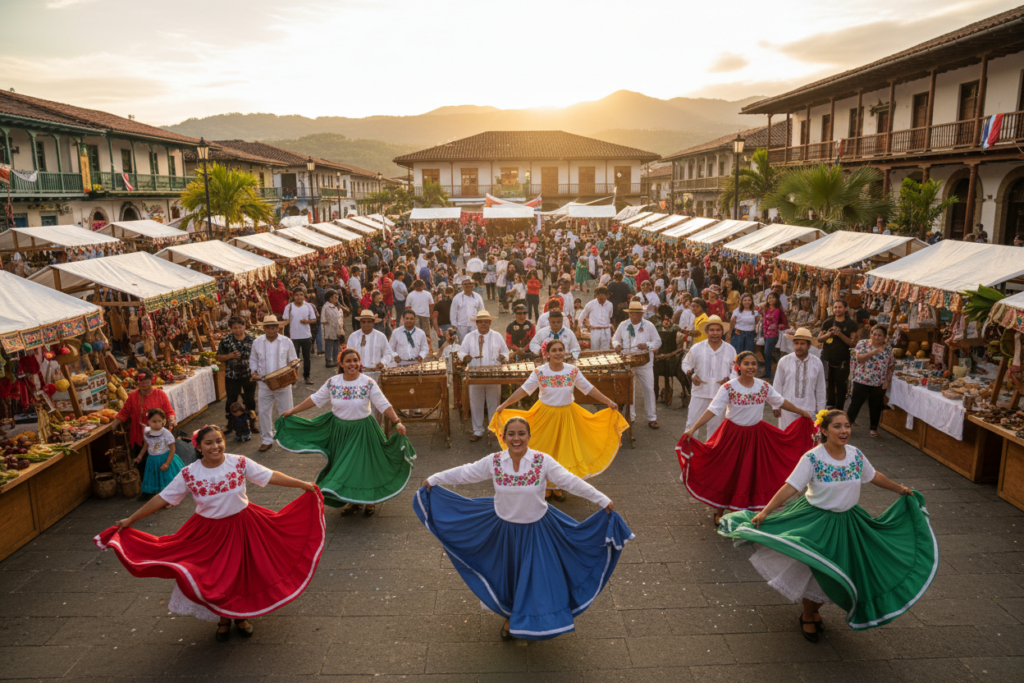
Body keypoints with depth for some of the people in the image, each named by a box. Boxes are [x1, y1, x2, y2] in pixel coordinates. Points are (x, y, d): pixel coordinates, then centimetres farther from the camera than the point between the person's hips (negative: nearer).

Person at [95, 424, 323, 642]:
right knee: (214, 577, 11)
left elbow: (270, 476, -11)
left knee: (243, 572, 13)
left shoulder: (240, 463, -14)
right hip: (209, 533, 0)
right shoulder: (189, 474, -13)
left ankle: (241, 616, 40)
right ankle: (223, 619, 40)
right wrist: (130, 520, -4)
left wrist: (302, 485, -13)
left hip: (243, 527, 0)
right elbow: (162, 498, -6)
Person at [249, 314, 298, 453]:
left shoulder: (286, 342, -2)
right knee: (264, 412, 6)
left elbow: (293, 360, 4)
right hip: (264, 383, 2)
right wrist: (254, 372, -5)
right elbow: (253, 359, 11)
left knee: (286, 411, 7)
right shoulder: (257, 342, 1)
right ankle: (267, 440, 20)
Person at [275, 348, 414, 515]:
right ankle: (350, 499, 33)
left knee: (365, 465, 5)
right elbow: (315, 399, 5)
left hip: (362, 430, -3)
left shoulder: (368, 383, -13)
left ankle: (369, 500, 28)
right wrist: (292, 412, 7)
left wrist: (397, 422, -28)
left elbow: (384, 405, -15)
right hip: (339, 430, 3)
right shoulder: (332, 383, -5)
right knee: (343, 465, 12)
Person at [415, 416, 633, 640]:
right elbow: (464, 473, -1)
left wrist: (602, 500, -23)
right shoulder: (493, 462, -12)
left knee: (536, 577, 8)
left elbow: (571, 482, -19)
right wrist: (433, 480, 4)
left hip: (537, 530, -2)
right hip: (504, 528, 2)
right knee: (508, 574, 18)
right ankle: (511, 616, 45)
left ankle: (533, 622, 34)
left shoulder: (543, 461, -18)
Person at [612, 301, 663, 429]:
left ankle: (652, 418, 10)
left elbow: (658, 342, 1)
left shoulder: (649, 326, 0)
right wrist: (617, 345, -8)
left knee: (648, 390, 0)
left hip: (645, 363, -1)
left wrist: (647, 345, -18)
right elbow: (615, 339, 15)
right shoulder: (623, 325, 5)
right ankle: (629, 417, 21)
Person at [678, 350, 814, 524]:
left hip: (757, 434, 3)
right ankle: (720, 512, 24)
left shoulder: (764, 386, -4)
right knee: (728, 472, 7)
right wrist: (693, 428, -31)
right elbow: (712, 410, -21)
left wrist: (802, 412, 22)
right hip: (733, 435, -3)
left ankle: (756, 510, 29)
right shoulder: (729, 388, -16)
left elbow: (781, 402, 12)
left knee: (756, 472, 9)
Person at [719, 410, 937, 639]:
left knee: (839, 573, 13)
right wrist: (764, 512, -34)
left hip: (847, 521, 5)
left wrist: (901, 490, 27)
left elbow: (874, 476, 15)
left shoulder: (855, 455, -5)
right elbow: (789, 487, -26)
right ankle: (807, 617, 31)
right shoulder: (812, 458, -22)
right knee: (814, 572, 5)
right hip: (816, 521, -5)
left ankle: (815, 610, 39)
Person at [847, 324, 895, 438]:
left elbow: (891, 366, 7)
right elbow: (859, 358, -16)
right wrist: (875, 351, -24)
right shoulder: (863, 343, -3)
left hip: (880, 383, 2)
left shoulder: (888, 348, 5)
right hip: (862, 380, -2)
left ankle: (874, 428, 23)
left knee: (876, 405, 11)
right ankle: (848, 422, 19)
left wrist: (887, 380, -2)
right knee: (856, 402, 5)